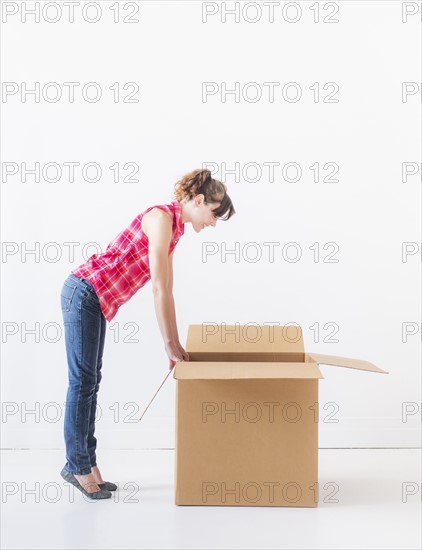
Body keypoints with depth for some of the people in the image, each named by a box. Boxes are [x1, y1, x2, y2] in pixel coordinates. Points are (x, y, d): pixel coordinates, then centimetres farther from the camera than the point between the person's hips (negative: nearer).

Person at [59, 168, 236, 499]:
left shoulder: (174, 228, 13)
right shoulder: (162, 217, -16)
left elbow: (167, 291, 17)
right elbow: (158, 287, -19)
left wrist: (175, 343, 17)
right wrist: (169, 343, -14)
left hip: (96, 301, 10)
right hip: (84, 293, -10)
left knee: (90, 381, 10)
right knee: (83, 381, -4)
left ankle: (86, 464, 17)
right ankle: (78, 465, 6)